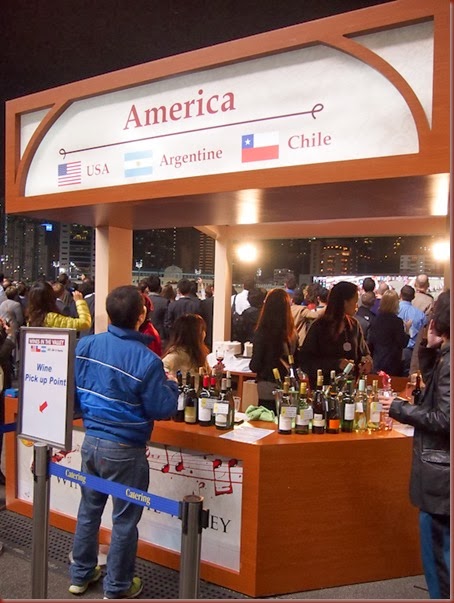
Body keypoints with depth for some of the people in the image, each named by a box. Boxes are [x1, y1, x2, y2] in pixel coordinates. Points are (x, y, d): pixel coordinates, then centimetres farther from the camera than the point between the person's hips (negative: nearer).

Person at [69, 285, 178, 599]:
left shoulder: (86, 345, -5)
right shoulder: (146, 359, -22)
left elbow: (73, 390, 5)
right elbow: (162, 410, -16)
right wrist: (172, 384, 1)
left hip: (91, 441, 6)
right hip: (125, 449, -6)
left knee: (89, 509, 23)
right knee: (124, 520, 12)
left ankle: (81, 574, 40)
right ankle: (117, 588, 28)